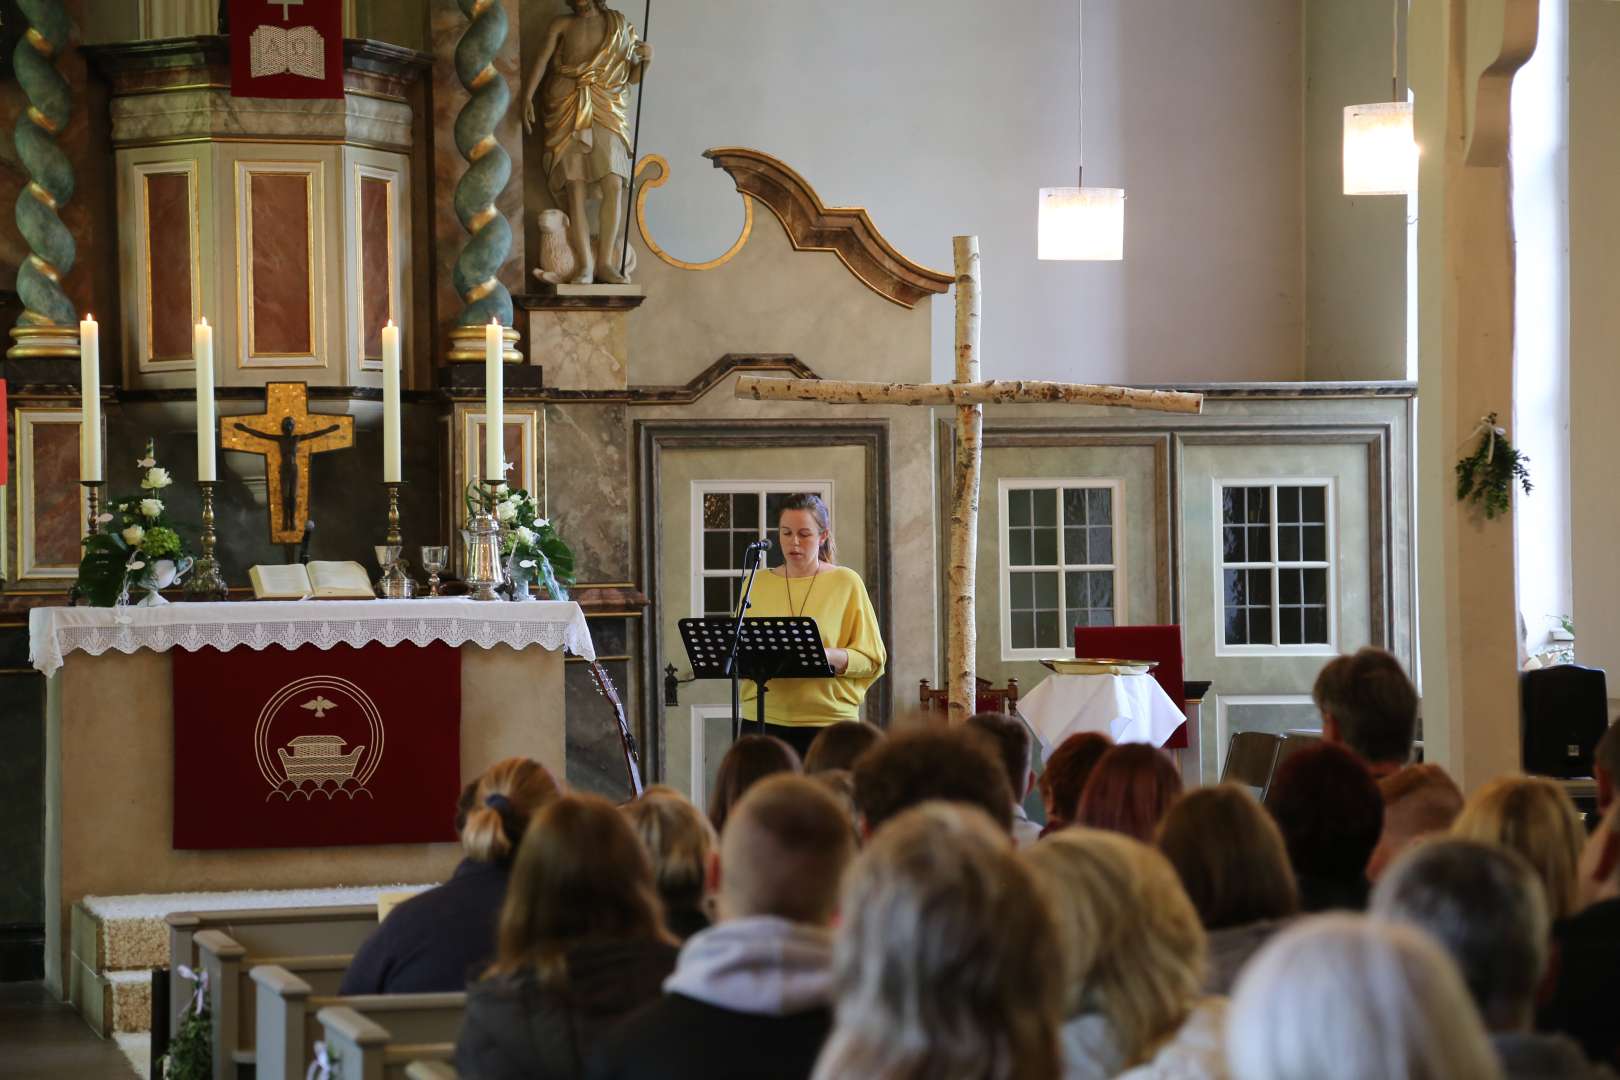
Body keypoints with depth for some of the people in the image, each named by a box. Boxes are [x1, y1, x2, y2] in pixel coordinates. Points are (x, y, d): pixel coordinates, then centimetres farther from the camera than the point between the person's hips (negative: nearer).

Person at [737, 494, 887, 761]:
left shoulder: (846, 583, 3)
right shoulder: (757, 583, 11)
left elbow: (872, 659, 0)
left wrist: (830, 656, -18)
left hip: (828, 717, -2)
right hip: (763, 717, 2)